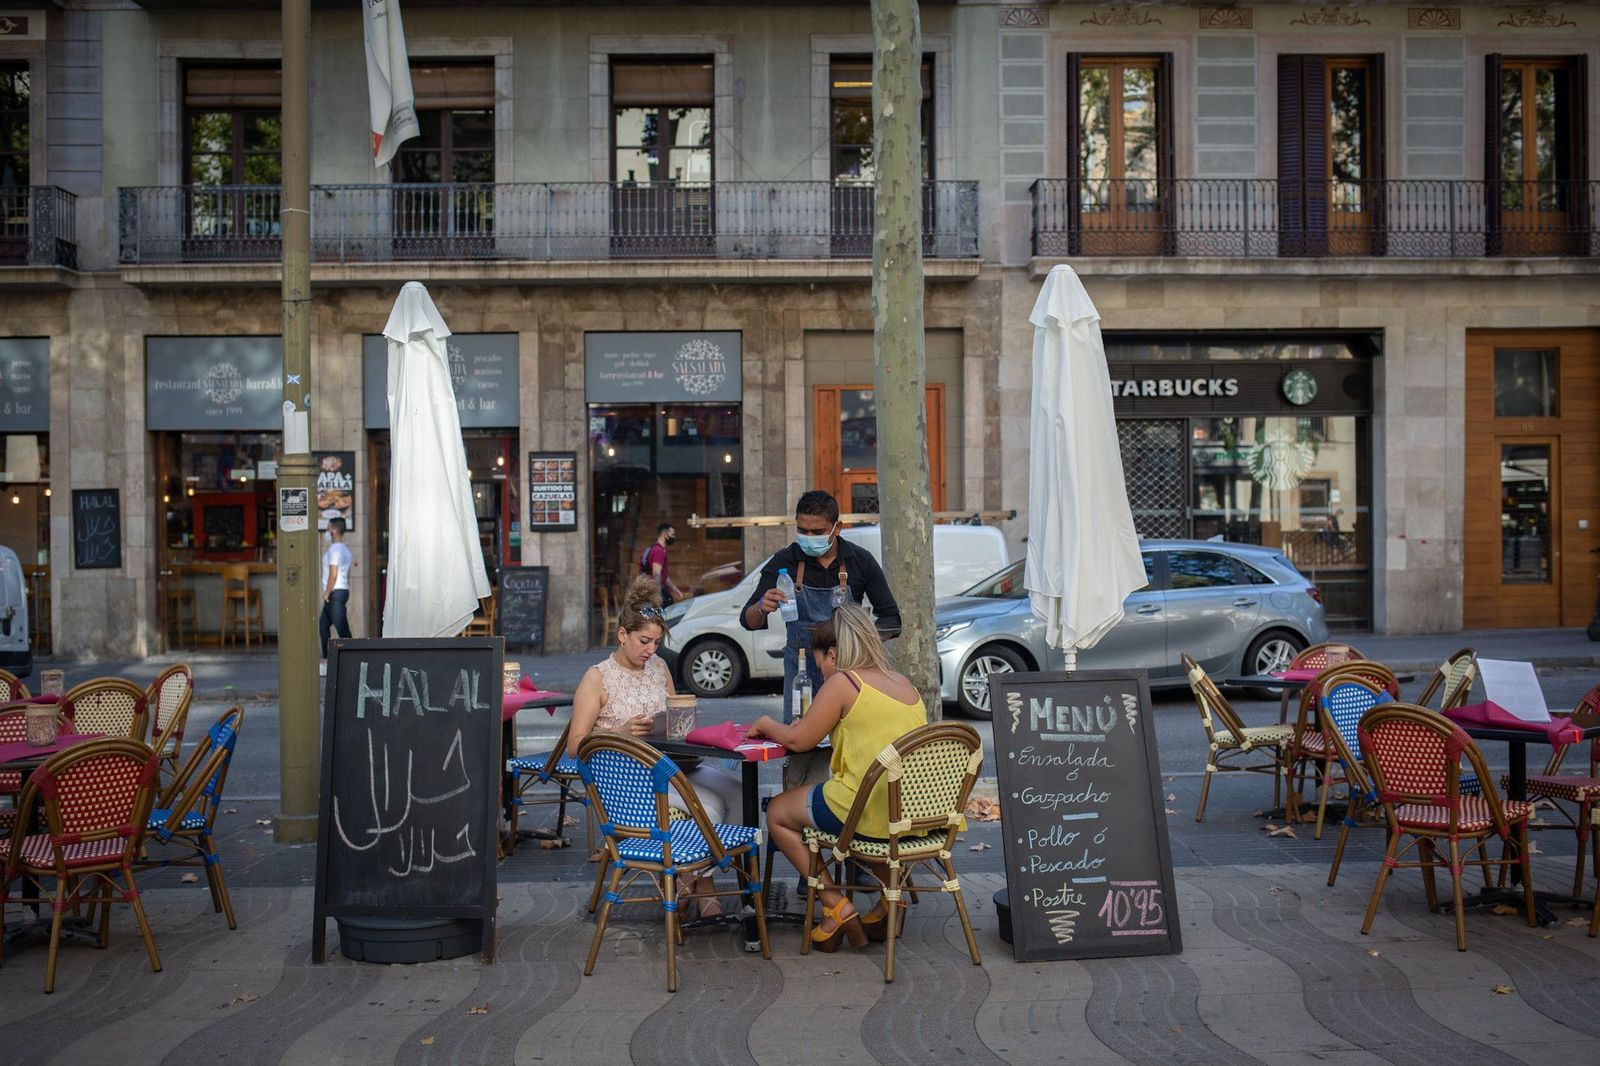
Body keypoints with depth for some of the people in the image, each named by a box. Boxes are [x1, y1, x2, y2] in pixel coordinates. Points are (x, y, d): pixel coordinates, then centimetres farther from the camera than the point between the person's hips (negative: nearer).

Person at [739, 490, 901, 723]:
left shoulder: (860, 560, -3)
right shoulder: (784, 562, -3)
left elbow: (891, 619, 4)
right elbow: (749, 622, -3)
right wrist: (761, 608, -27)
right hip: (801, 670, 0)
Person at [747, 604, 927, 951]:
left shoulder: (842, 682, -7)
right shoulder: (905, 684, 12)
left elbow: (797, 740, -3)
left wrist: (766, 724, 17)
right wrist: (812, 725, 26)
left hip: (868, 814, -8)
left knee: (778, 813, 17)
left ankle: (836, 906, 7)